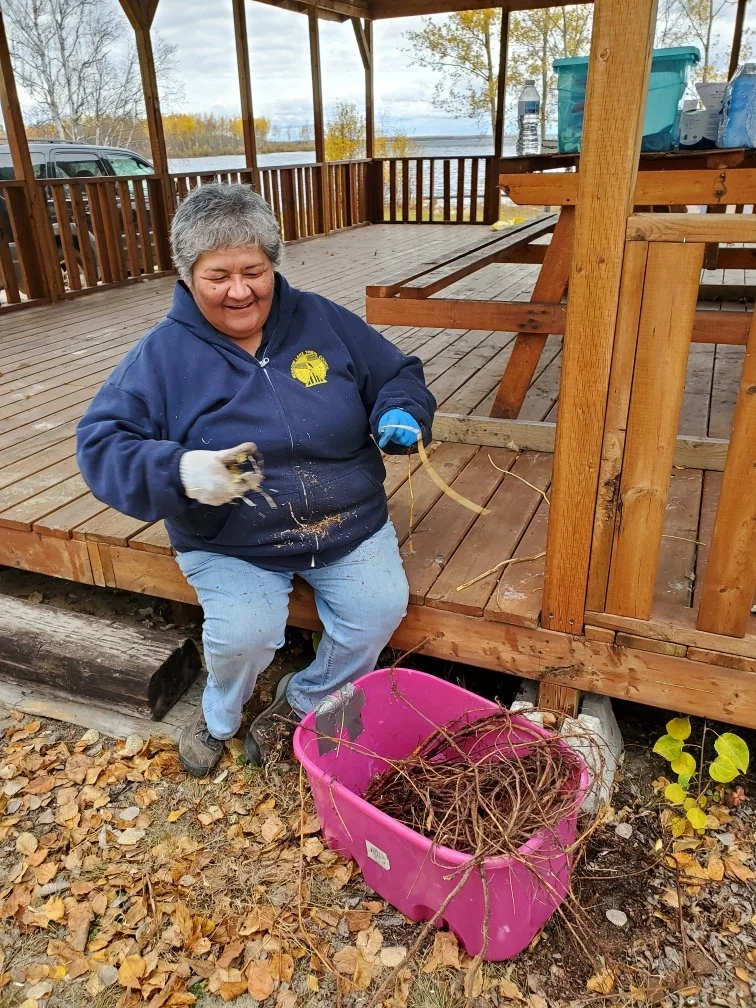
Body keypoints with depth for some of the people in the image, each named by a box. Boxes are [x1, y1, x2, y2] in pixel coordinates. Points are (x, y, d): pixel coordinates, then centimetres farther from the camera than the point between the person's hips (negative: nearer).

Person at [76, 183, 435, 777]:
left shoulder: (323, 321, 1)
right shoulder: (164, 353, -4)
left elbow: (398, 375, 11)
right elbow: (101, 443, -9)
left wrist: (401, 416, -14)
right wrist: (179, 472, -28)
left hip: (349, 525, 3)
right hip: (230, 544, -2)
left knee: (380, 611, -18)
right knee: (244, 634, -25)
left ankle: (304, 701, 15)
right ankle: (219, 716, 15)